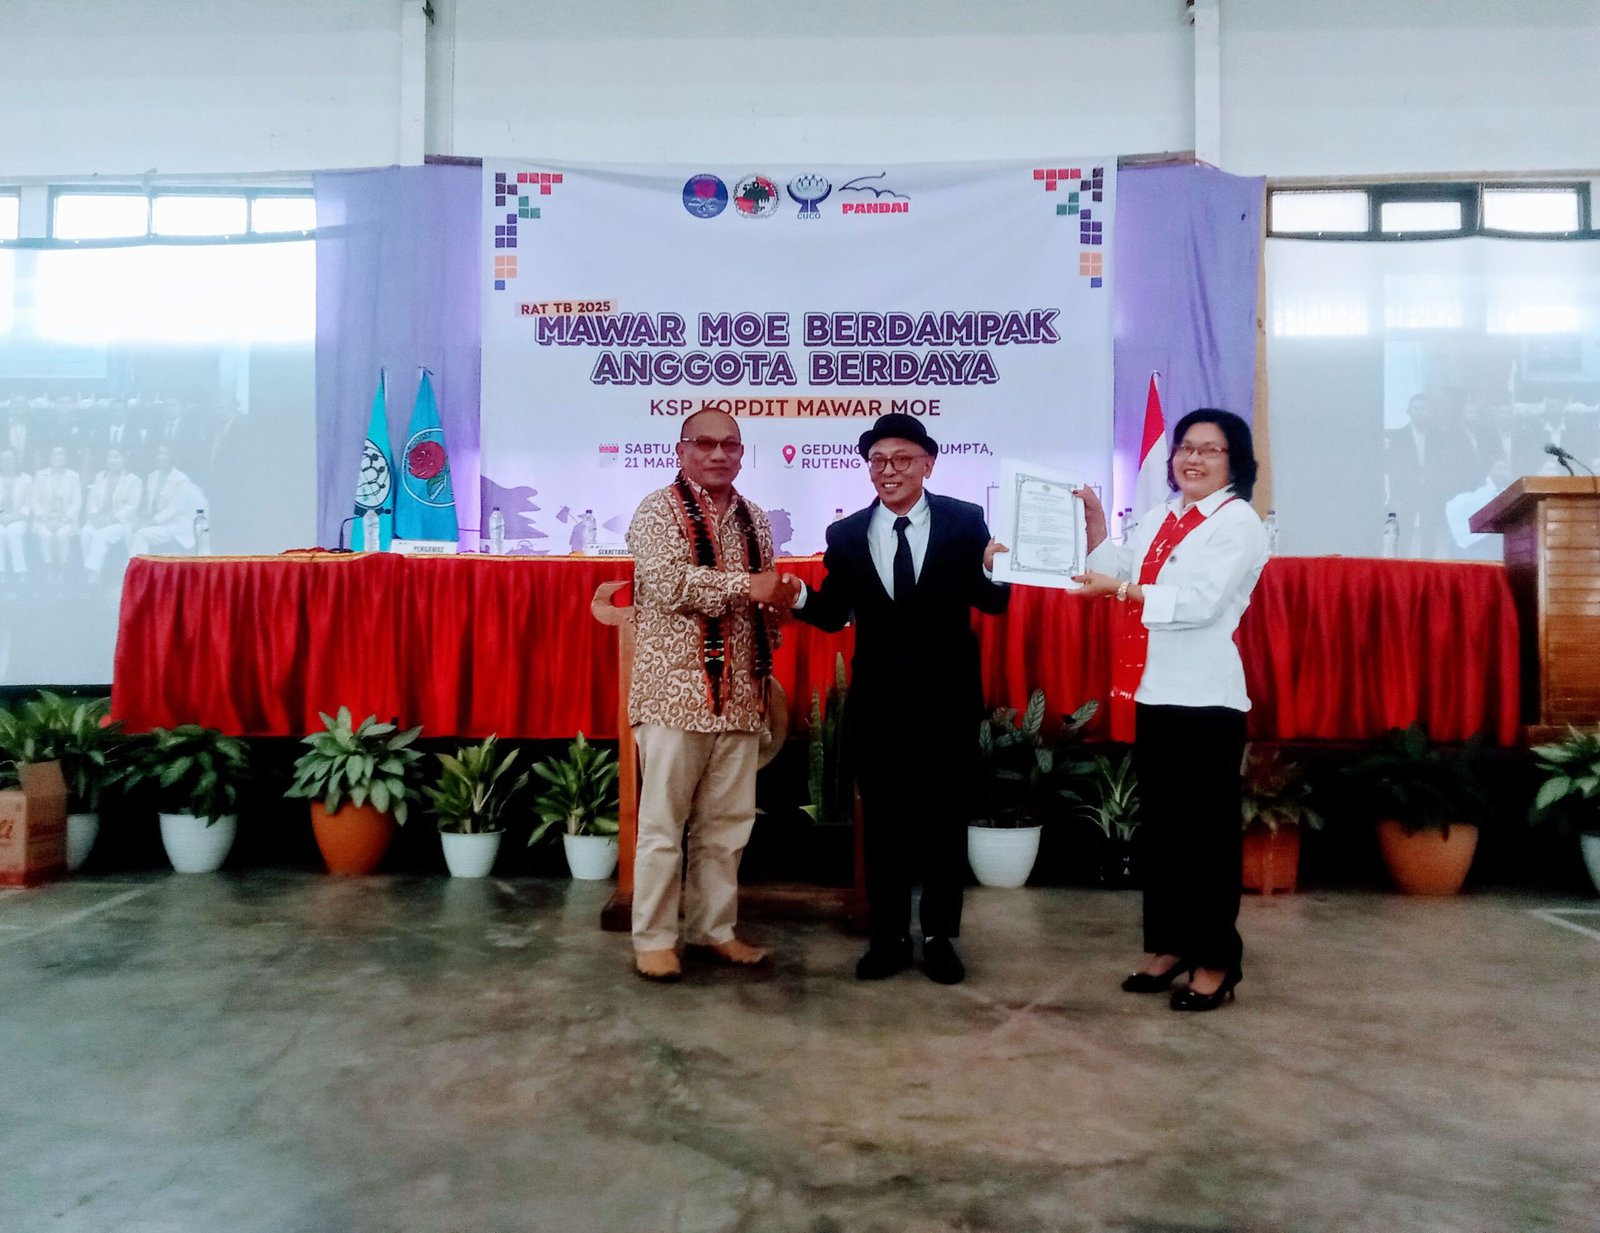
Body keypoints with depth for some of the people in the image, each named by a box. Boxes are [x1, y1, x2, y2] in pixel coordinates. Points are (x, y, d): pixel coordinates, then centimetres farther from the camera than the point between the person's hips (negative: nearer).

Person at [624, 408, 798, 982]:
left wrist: (781, 600, 0)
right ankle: (654, 938, 12)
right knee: (663, 821, 1)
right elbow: (666, 581, -19)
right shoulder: (658, 510, -3)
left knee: (727, 821, 11)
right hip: (675, 689, -6)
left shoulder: (754, 519, 16)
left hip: (740, 692, 6)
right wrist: (744, 584, -15)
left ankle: (714, 928, 23)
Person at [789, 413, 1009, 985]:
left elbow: (992, 603, -8)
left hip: (948, 699, -1)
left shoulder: (964, 521, -3)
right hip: (878, 702, 2)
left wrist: (993, 570, -29)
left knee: (946, 820, 11)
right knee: (882, 823, 12)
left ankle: (939, 937, 27)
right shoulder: (846, 534, 2)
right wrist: (801, 598, -21)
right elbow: (833, 615, -1)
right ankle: (888, 937, 27)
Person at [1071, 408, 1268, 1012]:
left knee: (1207, 827, 0)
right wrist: (1095, 524, 6)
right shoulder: (1159, 518, 15)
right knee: (1159, 822, 13)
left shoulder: (1239, 523, -7)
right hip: (1154, 691, 7)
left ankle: (1216, 959, 12)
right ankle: (1169, 944, 25)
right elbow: (1119, 574, 15)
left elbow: (1200, 603, -19)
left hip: (1205, 695, -7)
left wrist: (1122, 589, -25)